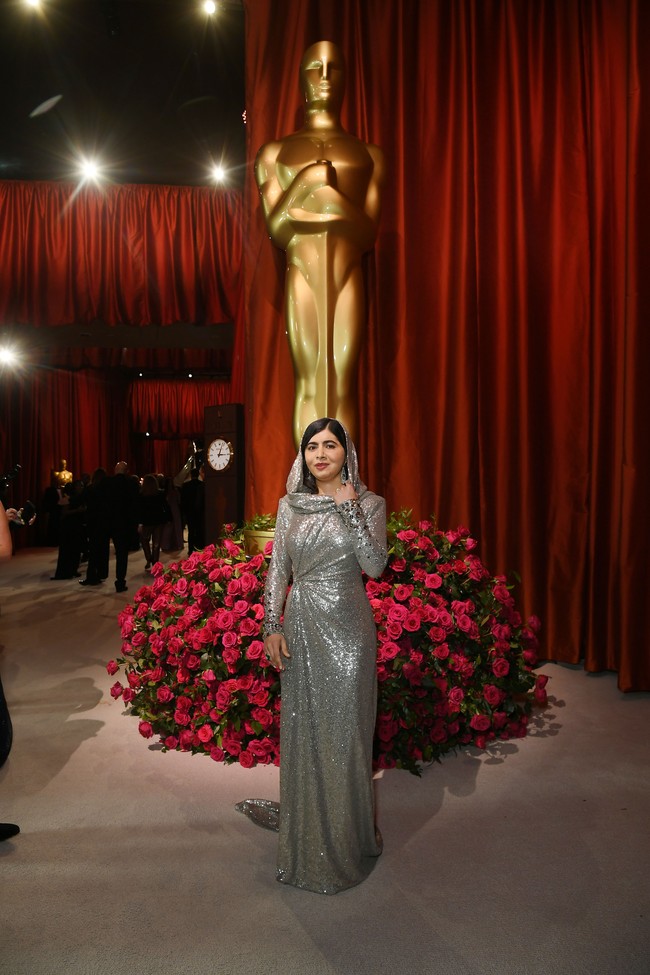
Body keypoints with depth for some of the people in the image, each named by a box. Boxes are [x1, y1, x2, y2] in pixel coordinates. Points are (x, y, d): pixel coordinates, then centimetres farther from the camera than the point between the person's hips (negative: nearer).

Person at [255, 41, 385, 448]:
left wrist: (340, 208, -6)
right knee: (310, 384, -4)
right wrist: (304, 182, -6)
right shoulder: (276, 152, 18)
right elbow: (276, 228, 5)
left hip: (349, 277, 1)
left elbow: (370, 234, 8)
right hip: (302, 275, 0)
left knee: (343, 386, -5)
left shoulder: (369, 155, 19)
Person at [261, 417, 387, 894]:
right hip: (300, 627, 3)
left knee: (343, 730, 6)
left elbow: (375, 565, -15)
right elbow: (278, 569, 5)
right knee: (301, 729, 13)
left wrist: (349, 509, -18)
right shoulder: (290, 505, 5)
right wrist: (272, 626, -1)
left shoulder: (369, 502, -3)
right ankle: (305, 836, 32)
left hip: (346, 628, -3)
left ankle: (346, 838, 26)